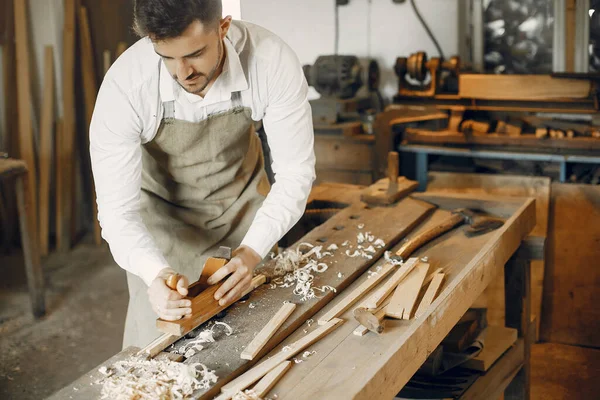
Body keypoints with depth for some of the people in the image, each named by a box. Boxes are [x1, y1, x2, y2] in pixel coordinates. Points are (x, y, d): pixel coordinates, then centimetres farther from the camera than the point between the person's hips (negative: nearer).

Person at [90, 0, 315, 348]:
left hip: (243, 198, 2)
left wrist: (252, 251, -34)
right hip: (163, 211, -1)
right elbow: (117, 208, -27)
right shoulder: (124, 85, -32)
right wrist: (156, 274, -46)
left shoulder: (273, 61, -30)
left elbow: (295, 172, -21)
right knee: (158, 343, -1)